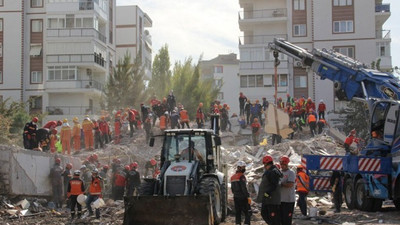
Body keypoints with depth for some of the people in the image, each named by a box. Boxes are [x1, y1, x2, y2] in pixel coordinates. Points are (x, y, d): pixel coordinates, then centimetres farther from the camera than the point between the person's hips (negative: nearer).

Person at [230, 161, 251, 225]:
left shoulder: (232, 177, 13)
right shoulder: (241, 176, -12)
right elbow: (244, 188, -19)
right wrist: (248, 197, -17)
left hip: (236, 198, 8)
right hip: (243, 198, -8)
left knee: (237, 213, 9)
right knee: (247, 213, -3)